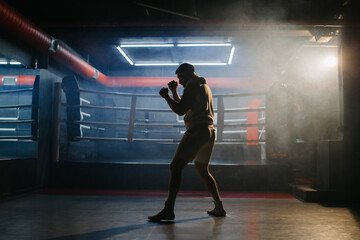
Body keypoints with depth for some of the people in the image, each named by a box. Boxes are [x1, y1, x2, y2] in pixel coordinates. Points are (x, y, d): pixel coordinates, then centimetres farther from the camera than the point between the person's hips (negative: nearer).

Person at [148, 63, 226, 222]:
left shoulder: (192, 85, -4)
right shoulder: (204, 86, 26)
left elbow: (180, 110, -14)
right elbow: (185, 108, 32)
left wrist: (166, 96, 0)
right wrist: (174, 92, 24)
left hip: (197, 131, -10)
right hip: (209, 132, 10)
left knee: (175, 167, -14)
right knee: (202, 170, 20)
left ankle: (168, 210, -23)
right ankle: (219, 207, 22)